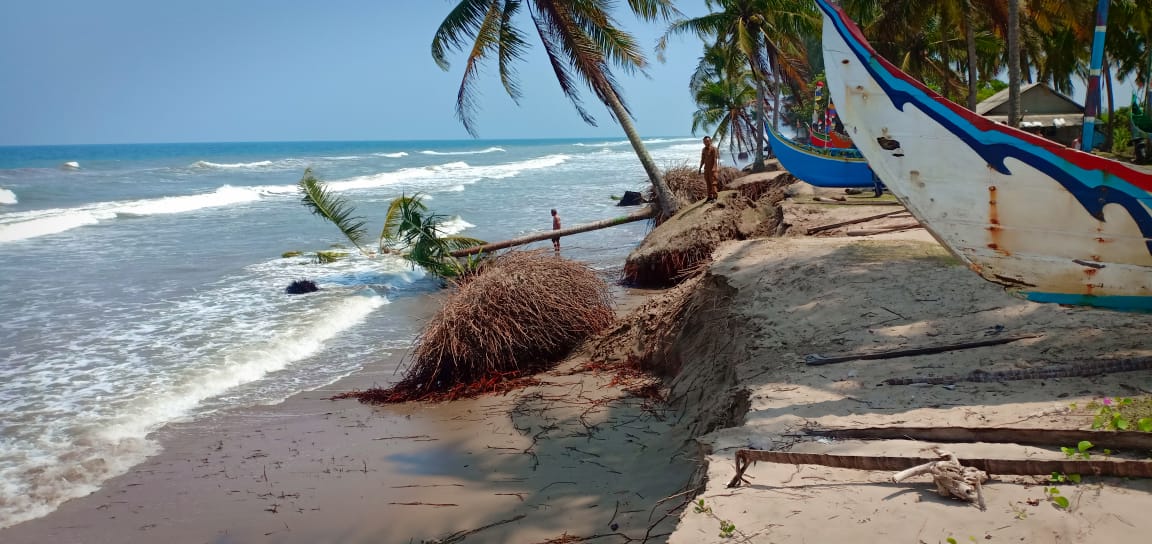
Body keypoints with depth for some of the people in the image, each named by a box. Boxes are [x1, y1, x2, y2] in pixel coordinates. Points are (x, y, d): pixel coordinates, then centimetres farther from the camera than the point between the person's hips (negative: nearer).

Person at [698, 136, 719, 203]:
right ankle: (710, 197, 12)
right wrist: (700, 168, 13)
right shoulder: (704, 150, 13)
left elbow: (715, 159, -14)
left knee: (713, 183, -9)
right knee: (708, 183, 7)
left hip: (712, 169, -7)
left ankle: (714, 197, -10)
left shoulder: (713, 149, -8)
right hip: (706, 168, 7)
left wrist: (713, 168, -24)